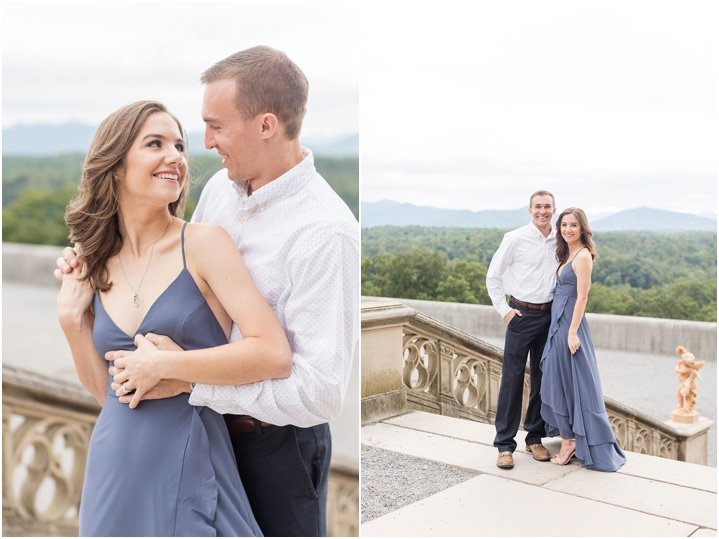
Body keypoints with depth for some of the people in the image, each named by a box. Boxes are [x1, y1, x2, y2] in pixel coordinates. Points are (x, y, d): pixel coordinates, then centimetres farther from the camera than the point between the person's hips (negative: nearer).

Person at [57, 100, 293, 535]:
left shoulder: (204, 243, -11)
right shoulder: (96, 268, 3)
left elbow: (276, 356, -20)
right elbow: (109, 392, 9)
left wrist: (163, 364, -17)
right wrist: (71, 320, -3)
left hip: (190, 468, -5)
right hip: (114, 471, 5)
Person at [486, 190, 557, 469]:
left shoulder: (559, 242, 7)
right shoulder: (515, 238, -5)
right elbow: (493, 276, -1)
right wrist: (504, 309, -5)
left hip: (549, 315, 4)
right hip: (521, 314, -4)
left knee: (542, 379, 10)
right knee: (512, 379, -3)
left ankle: (535, 438, 23)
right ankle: (505, 445, 3)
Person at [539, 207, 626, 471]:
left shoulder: (582, 255, -11)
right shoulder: (567, 254, 15)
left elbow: (582, 296, -16)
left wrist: (572, 332, -20)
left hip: (569, 324, -9)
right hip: (557, 322, 9)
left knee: (568, 381, -2)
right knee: (560, 381, 12)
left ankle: (570, 441, 8)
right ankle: (569, 439, 21)